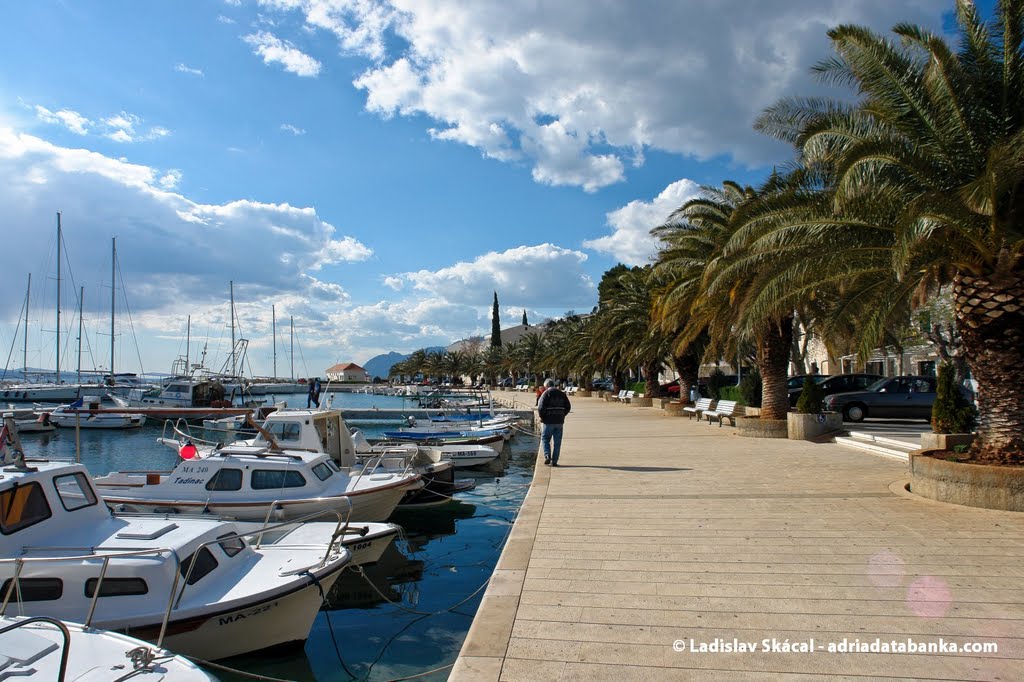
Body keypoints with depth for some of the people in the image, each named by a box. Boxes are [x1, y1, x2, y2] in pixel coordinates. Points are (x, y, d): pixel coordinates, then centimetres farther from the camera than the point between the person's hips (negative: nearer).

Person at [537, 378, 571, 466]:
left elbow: (540, 407, -16)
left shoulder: (546, 394, -8)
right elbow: (568, 407, 8)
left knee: (545, 439, 12)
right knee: (557, 442, 8)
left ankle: (547, 455, -6)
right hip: (559, 422, 4)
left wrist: (542, 417, -2)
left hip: (548, 421, -4)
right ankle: (554, 461, 9)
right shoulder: (562, 394, 8)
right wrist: (562, 415, 13)